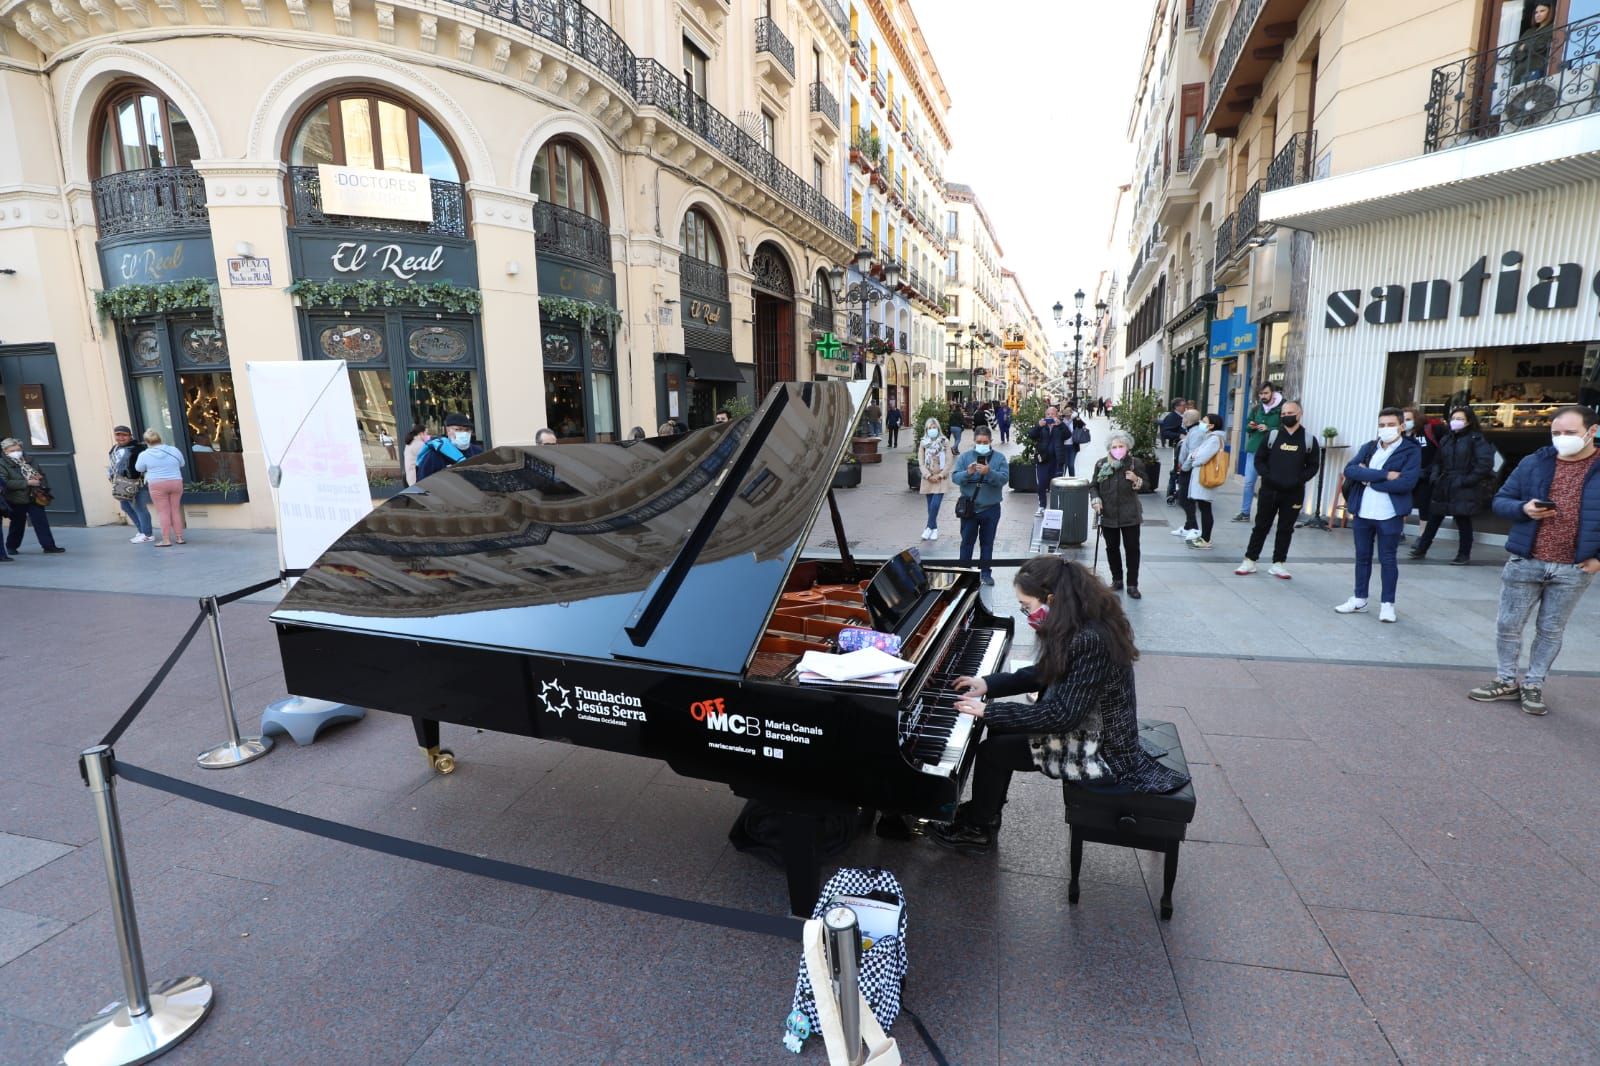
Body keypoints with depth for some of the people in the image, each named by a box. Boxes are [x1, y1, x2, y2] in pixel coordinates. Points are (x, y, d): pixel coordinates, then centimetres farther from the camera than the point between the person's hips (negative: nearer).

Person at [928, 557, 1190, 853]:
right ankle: (983, 813, 24)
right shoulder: (1082, 625, -2)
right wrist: (989, 684, 4)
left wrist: (989, 711, -24)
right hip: (1087, 726, 9)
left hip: (1102, 753, -9)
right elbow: (1046, 674, 11)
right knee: (1000, 730, 10)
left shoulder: (1091, 641, -31)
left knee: (993, 751, -8)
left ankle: (977, 831, 15)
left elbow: (1063, 715, -29)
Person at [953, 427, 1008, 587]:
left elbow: (1003, 479, -12)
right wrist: (968, 473, -24)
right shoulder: (965, 457, 2)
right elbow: (955, 477, -6)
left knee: (987, 542, 10)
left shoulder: (999, 458, -1)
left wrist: (989, 472, -28)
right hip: (969, 508, 0)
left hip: (991, 508, 0)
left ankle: (985, 572, 20)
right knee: (967, 541, 8)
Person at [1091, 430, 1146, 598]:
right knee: (1112, 548, 10)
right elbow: (1093, 485, 7)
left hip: (1129, 514, -2)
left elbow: (1144, 486, 4)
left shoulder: (1136, 463, -3)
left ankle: (1132, 585, 9)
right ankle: (1117, 580, 26)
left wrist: (1136, 480, -17)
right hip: (1108, 514, 2)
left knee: (1132, 548, 1)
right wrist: (1095, 499, -9)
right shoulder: (1101, 464, 0)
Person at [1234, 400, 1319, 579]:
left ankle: (1278, 564, 16)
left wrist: (1298, 480, -12)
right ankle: (1250, 561, 11)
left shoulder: (1309, 440, 2)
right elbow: (1259, 460, 4)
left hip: (1294, 493, 0)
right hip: (1269, 490, 0)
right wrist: (1268, 476, -11)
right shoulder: (1272, 436, 2)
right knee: (1261, 526, 5)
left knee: (1286, 529, 7)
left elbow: (1312, 466, 4)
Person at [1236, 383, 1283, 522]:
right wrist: (1250, 426, -3)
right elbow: (1247, 427, 18)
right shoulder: (1256, 408, 10)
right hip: (1253, 449, 4)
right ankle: (1244, 512, 13)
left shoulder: (1281, 409, -5)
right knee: (1248, 482, 5)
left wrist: (1268, 429, -21)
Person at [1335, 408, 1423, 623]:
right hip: (1363, 512, 4)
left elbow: (1406, 483, -18)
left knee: (1387, 559, 4)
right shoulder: (1368, 447, 8)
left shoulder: (1411, 451, -4)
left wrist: (1369, 479, -11)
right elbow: (1350, 470, -9)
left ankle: (1387, 603, 15)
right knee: (1362, 556, 13)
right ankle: (1359, 599, 25)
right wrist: (1384, 475, -18)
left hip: (1390, 515, -4)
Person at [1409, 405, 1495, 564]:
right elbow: (1438, 461, 23)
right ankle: (1421, 548, 15)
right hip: (1443, 487, 6)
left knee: (1463, 521, 3)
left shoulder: (1476, 439, -5)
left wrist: (1466, 480, -16)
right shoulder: (1445, 439, 14)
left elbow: (1485, 463, -14)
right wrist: (1436, 476, 7)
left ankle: (1464, 554, 14)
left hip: (1463, 490, -6)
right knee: (1433, 519, 8)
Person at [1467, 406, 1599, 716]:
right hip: (1525, 562, 1)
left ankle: (1533, 685, 23)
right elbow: (1500, 500, 7)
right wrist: (1523, 509, -15)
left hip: (1574, 569, -1)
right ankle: (1506, 681, 21)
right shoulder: (1534, 463, 2)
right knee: (1508, 624, 6)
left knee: (1551, 630, 10)